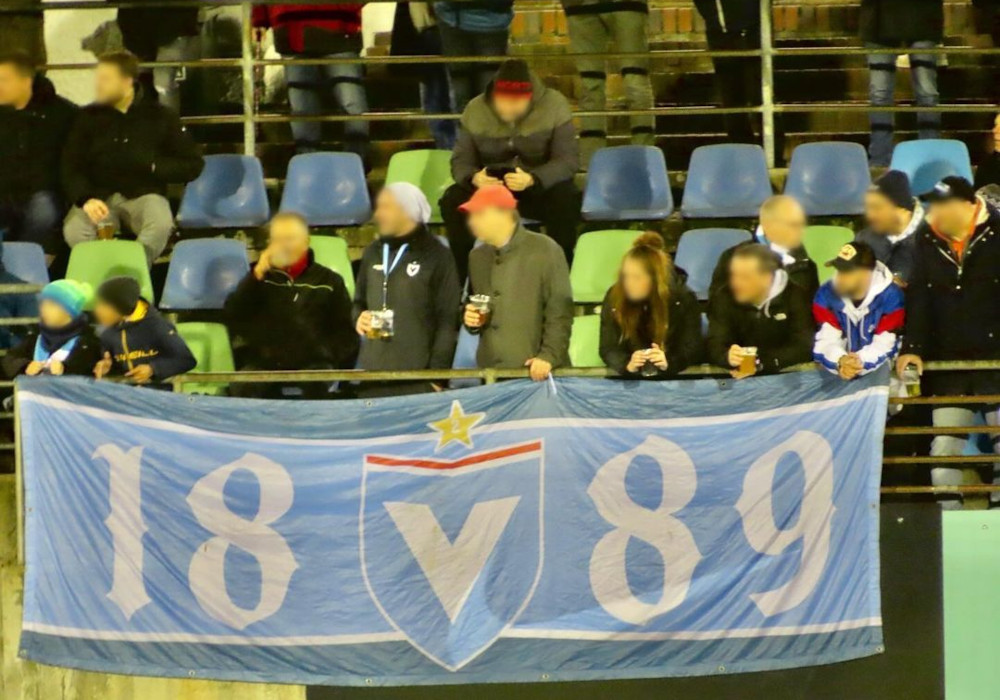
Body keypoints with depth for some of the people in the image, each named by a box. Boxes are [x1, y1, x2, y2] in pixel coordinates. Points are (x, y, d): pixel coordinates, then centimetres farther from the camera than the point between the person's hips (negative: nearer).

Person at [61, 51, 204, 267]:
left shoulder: (159, 117, 8)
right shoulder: (90, 117, 9)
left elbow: (193, 165, 7)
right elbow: (71, 167, 1)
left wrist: (152, 167, -7)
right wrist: (86, 198, -19)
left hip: (144, 195, -1)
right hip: (100, 196, 1)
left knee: (161, 225, -37)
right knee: (74, 229, -34)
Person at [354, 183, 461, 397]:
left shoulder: (436, 256, -1)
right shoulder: (373, 253, 16)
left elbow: (447, 320, -3)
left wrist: (437, 374, -9)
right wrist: (358, 319, 4)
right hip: (373, 375, 5)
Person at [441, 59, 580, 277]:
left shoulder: (554, 105, -14)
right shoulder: (475, 110, -7)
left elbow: (568, 159, -18)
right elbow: (461, 161, -4)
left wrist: (532, 179, -37)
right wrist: (474, 177, -31)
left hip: (541, 186, -2)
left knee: (565, 201, -35)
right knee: (453, 201, -26)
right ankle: (463, 279, -14)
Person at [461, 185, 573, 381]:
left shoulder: (545, 251, -4)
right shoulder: (477, 257, 15)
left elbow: (560, 311, -7)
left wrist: (548, 356, -16)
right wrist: (471, 320, 4)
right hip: (490, 373, 5)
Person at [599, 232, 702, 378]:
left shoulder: (683, 300, -11)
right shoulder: (613, 298, -8)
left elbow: (692, 349, -13)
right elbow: (608, 348, -8)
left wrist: (668, 363, -33)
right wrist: (627, 365, -30)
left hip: (673, 378, -1)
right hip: (628, 380, 1)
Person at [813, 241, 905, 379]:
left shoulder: (890, 297, -11)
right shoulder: (826, 294, -4)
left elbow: (884, 346, -14)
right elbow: (826, 341, -10)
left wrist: (860, 362, -33)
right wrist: (841, 361, -32)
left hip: (878, 373, -1)